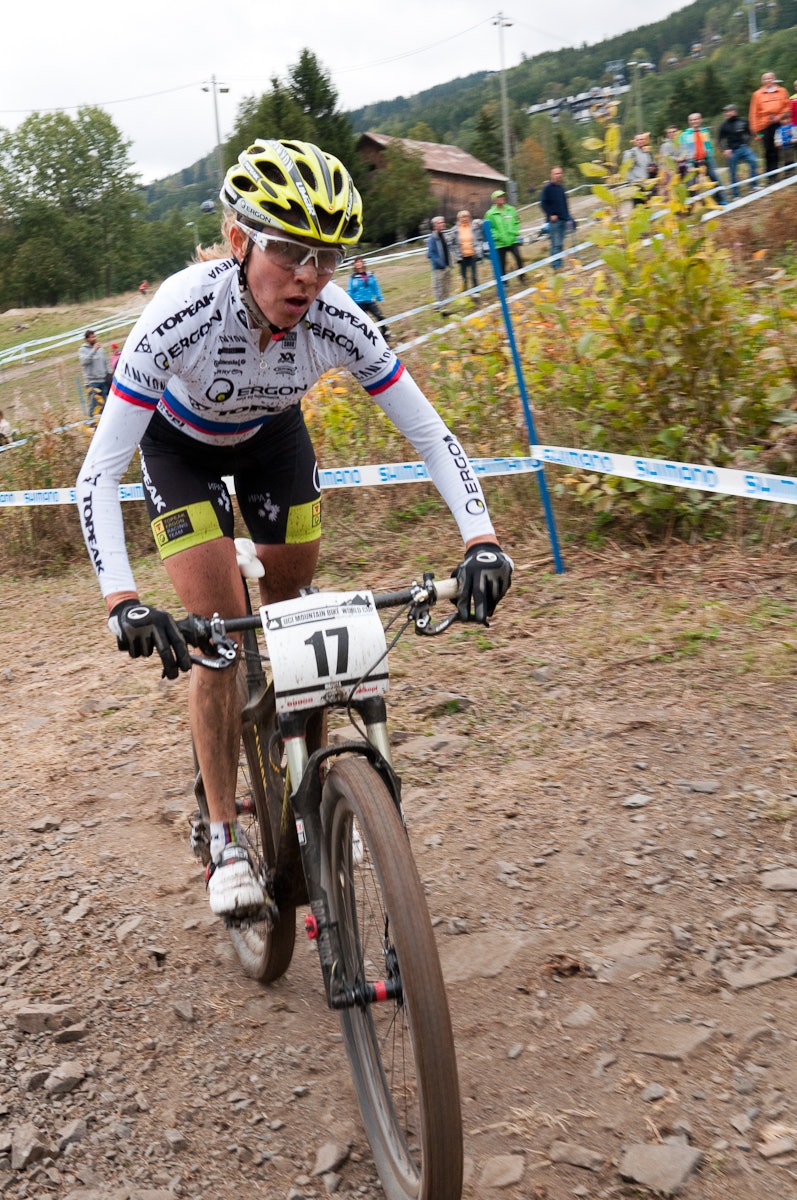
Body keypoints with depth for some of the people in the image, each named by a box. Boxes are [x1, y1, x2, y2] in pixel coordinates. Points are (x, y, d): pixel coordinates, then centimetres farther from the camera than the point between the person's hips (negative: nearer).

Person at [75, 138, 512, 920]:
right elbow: (98, 473, -39)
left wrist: (480, 541, -40)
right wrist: (121, 602, -50)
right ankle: (225, 839, 1)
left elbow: (429, 431, -26)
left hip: (271, 434, 3)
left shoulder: (334, 320, -31)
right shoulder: (184, 312, -39)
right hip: (179, 443, -3)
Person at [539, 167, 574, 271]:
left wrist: (568, 218, 18)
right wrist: (551, 215, -16)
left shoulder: (561, 188, 16)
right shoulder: (547, 188, -5)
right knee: (556, 244, -9)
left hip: (563, 220, 7)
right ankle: (556, 266, -7)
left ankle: (559, 265, 12)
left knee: (560, 244, 8)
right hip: (554, 220, -7)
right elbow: (543, 203, -9)